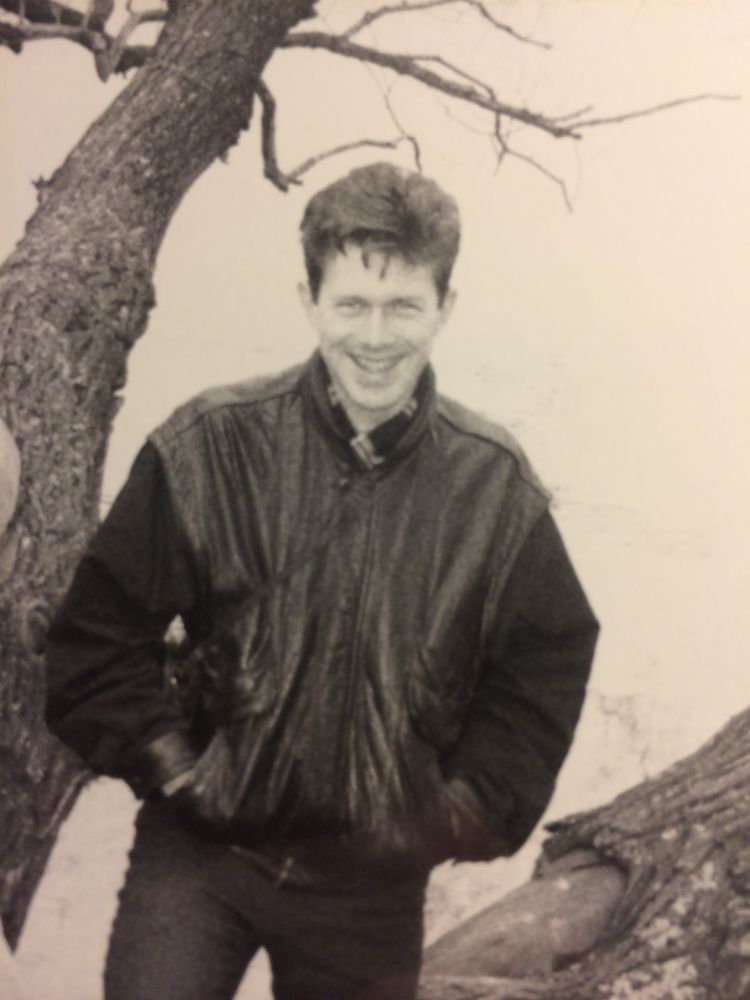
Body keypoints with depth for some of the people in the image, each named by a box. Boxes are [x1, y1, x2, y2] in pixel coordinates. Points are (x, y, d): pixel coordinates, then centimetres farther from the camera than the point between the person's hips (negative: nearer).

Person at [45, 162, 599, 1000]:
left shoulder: (495, 483, -7)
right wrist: (171, 767, -9)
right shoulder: (207, 447, -12)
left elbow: (546, 663, 4)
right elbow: (99, 636, -3)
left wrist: (467, 813, -1)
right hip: (199, 850, -1)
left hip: (374, 882, 2)